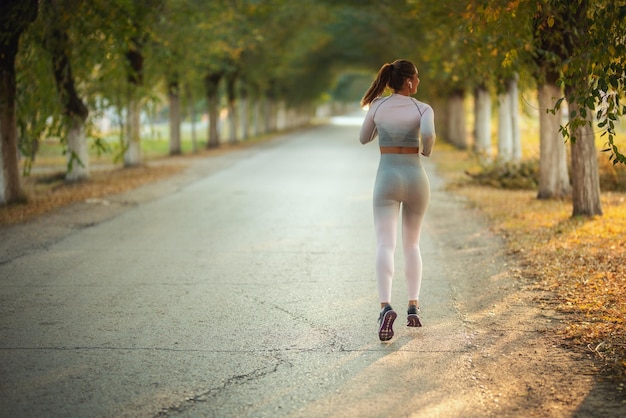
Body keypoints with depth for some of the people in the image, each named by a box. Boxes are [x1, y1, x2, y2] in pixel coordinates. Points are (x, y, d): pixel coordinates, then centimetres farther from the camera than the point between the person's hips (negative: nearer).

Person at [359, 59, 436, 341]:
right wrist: (427, 150, -3)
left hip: (387, 179, 0)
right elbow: (428, 133, -25)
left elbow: (364, 138, 17)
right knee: (411, 244, 19)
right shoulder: (423, 109, -3)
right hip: (415, 178, 1)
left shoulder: (377, 106, 3)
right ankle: (413, 307, 11)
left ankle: (386, 307, -33)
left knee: (385, 246, -12)